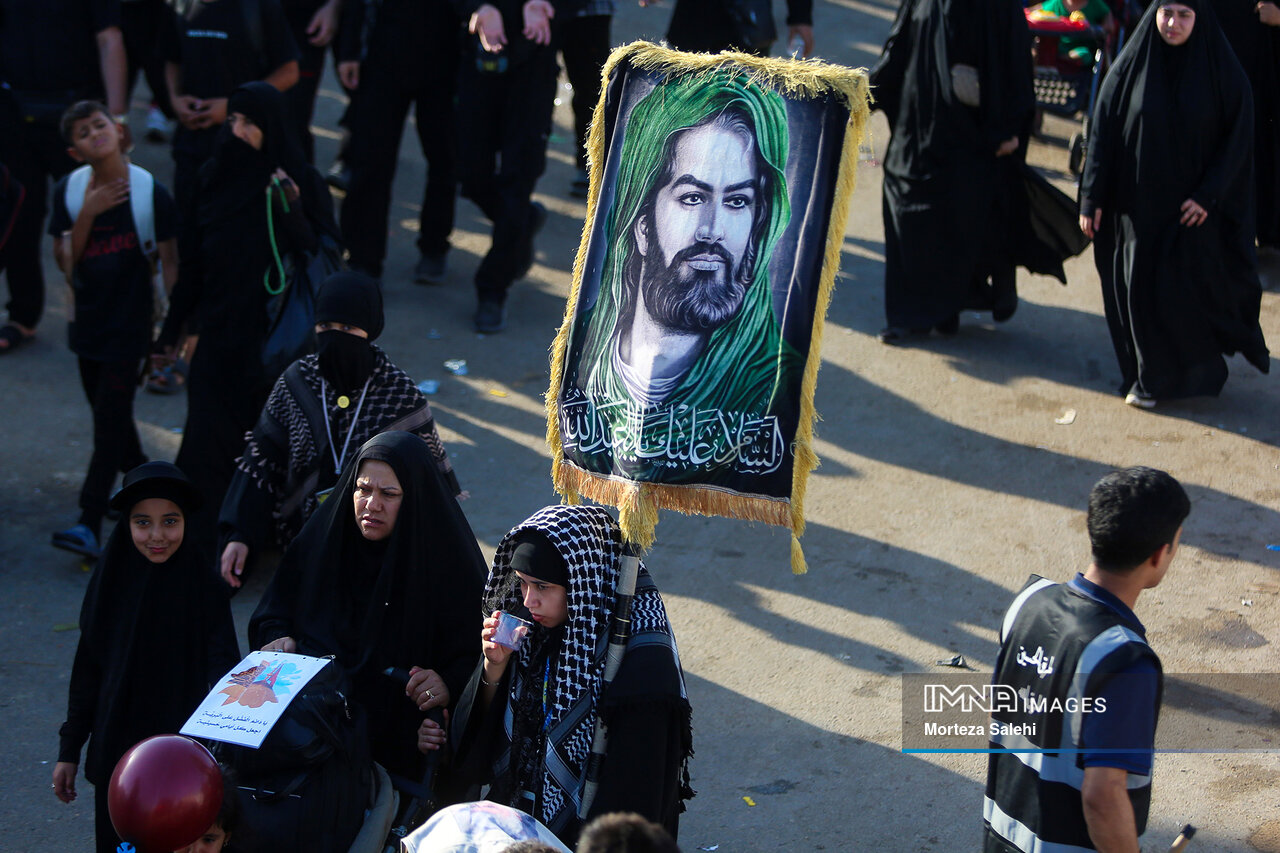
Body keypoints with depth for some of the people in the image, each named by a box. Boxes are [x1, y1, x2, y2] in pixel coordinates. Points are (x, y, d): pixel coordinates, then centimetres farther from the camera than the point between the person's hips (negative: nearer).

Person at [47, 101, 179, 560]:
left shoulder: (150, 192, -12)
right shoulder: (69, 191, -3)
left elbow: (169, 259, -7)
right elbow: (66, 256, -6)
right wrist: (87, 213, -21)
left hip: (129, 321, -5)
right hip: (87, 317, 5)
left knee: (110, 418, -8)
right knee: (107, 410, 18)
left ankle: (90, 524, -10)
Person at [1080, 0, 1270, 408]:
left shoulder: (1222, 71, -6)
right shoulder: (1130, 67, -2)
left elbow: (1238, 140, -5)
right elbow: (1103, 132, -1)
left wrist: (1208, 195, -13)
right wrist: (1092, 198, -4)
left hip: (1194, 208, -2)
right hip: (1138, 202, 2)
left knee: (1190, 288, -1)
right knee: (1139, 288, 5)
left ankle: (1196, 373, 18)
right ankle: (1147, 378, 20)